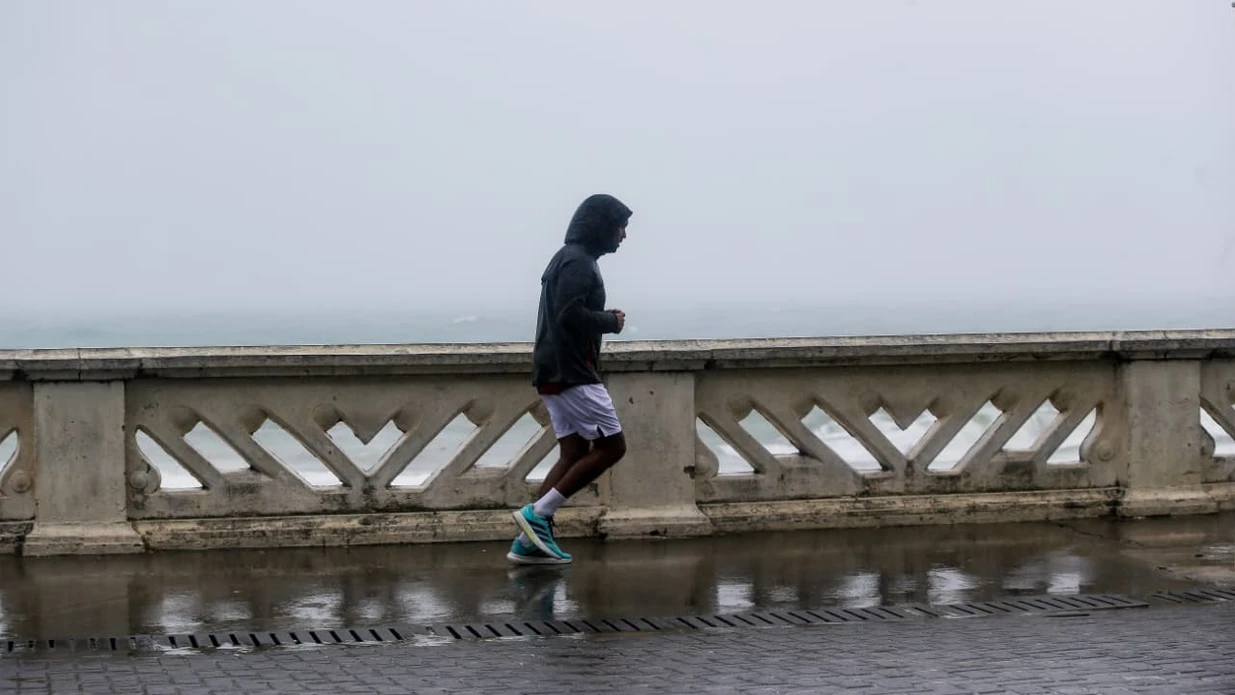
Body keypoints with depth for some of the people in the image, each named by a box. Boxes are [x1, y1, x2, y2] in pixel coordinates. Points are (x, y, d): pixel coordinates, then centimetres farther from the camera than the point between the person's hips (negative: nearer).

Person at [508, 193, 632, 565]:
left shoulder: (567, 258, 20)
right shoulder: (579, 262, -13)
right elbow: (571, 315, -25)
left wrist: (605, 319, 8)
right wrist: (612, 321, -9)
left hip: (555, 373, 10)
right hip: (572, 374, -10)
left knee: (574, 453, 9)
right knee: (611, 446, -6)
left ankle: (530, 541, 4)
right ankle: (537, 514, -9)